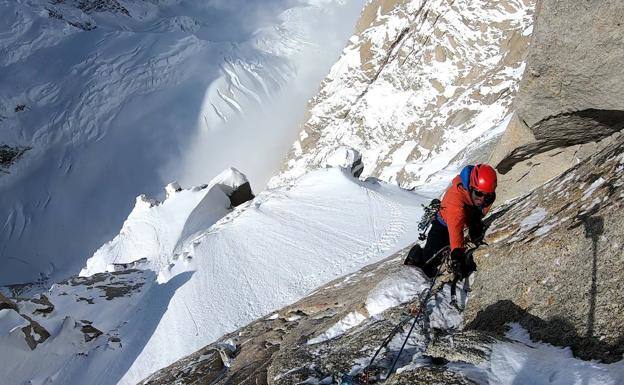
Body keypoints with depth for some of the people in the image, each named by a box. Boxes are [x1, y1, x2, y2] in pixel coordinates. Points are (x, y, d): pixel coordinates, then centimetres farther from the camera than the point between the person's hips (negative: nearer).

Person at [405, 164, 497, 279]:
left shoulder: (489, 195, -22)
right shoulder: (456, 195, -42)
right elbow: (455, 226, -55)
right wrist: (457, 254, -63)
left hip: (468, 225, 6)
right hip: (444, 226, -6)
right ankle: (416, 254, 18)